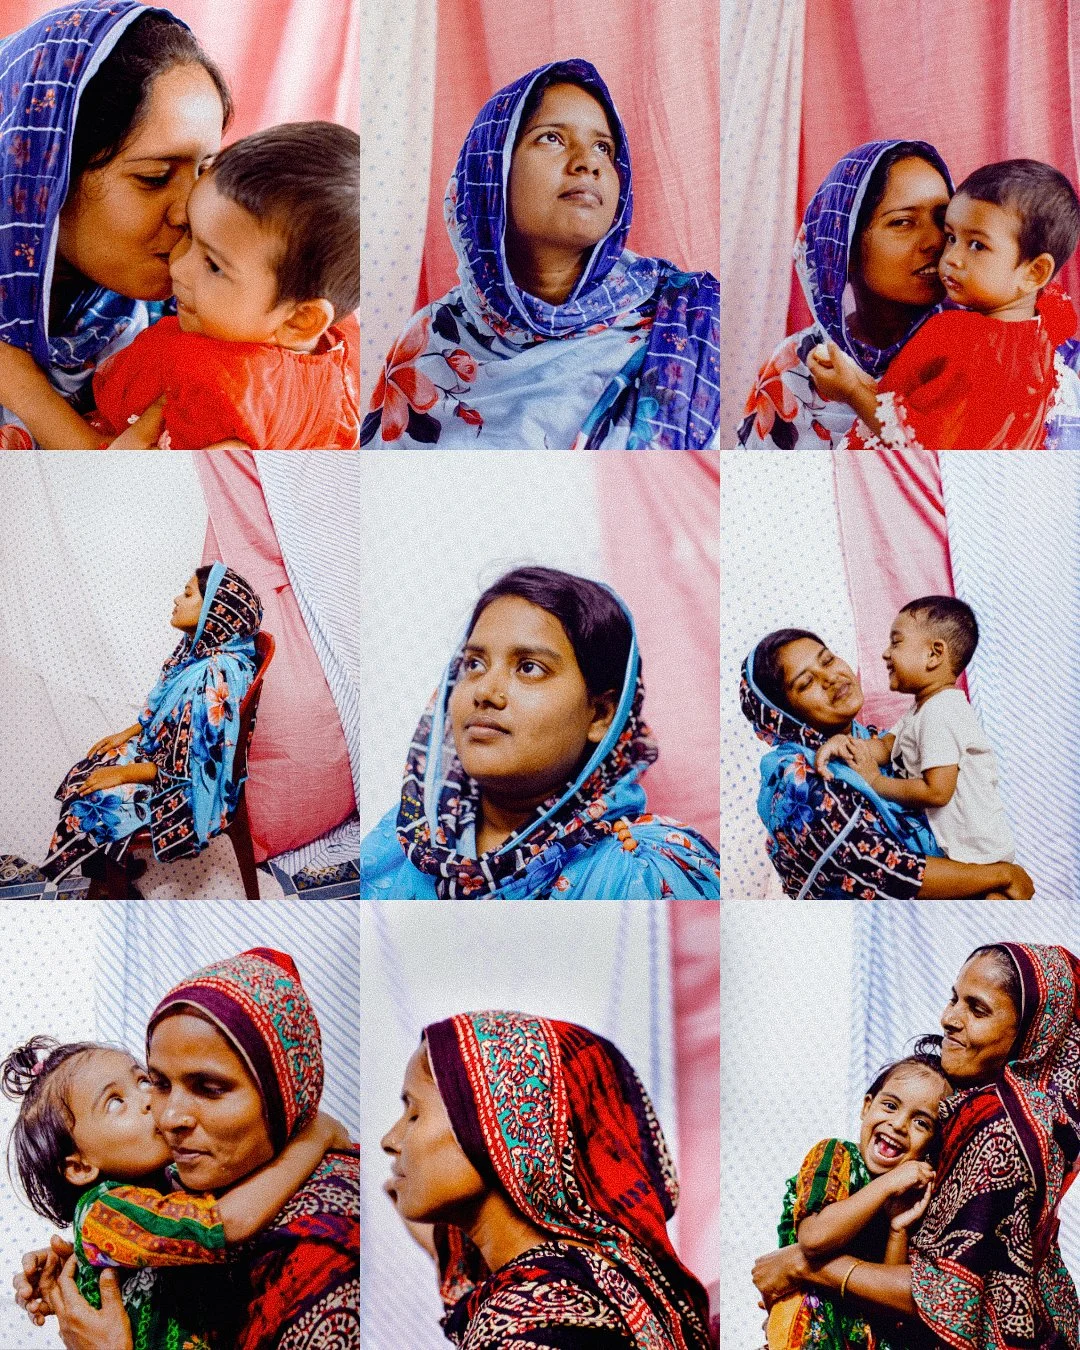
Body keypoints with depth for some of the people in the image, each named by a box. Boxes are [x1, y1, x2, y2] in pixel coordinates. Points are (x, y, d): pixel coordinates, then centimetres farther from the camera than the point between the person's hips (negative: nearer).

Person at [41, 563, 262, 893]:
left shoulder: (215, 678, -32)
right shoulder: (196, 647, -4)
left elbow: (194, 765, -27)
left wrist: (124, 773, -19)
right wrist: (130, 732, 6)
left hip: (193, 788, -9)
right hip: (166, 750, 9)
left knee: (89, 806, -9)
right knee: (82, 777, 6)